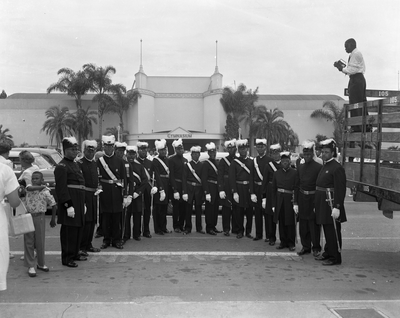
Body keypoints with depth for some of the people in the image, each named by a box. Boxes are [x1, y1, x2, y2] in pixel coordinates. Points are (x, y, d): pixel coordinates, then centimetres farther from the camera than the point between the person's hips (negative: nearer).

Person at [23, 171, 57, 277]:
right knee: (28, 242, 2)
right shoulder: (28, 190, 0)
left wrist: (53, 220, 3)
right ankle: (30, 266, 9)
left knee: (40, 242, 7)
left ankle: (41, 263, 24)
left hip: (40, 217, -2)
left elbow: (54, 206, -1)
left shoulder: (45, 192, -8)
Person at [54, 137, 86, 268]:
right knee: (68, 230, -3)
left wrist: (83, 203, 21)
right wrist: (68, 205, -23)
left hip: (79, 203, 9)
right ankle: (67, 258, 5)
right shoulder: (61, 166, -11)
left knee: (78, 228, 16)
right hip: (69, 202, -9)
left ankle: (75, 253, 28)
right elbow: (61, 188, -18)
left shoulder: (76, 165, 18)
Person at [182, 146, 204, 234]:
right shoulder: (187, 165, 2)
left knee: (198, 209, 6)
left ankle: (199, 228, 16)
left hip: (199, 189, 2)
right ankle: (188, 228, 11)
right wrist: (184, 192, -10)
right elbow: (184, 179, -3)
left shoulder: (202, 165, 8)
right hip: (189, 189, -2)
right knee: (188, 209, 2)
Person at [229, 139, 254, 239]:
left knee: (249, 212, 4)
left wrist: (252, 192, -6)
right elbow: (232, 178, -2)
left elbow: (252, 177, 2)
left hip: (249, 188, 1)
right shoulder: (234, 162, 1)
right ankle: (240, 231, 17)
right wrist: (234, 192, -10)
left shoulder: (251, 162, 6)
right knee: (239, 211, 4)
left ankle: (248, 231, 17)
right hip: (238, 189, -1)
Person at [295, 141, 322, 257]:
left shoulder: (319, 167, -9)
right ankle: (306, 246, 21)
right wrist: (297, 200, 6)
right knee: (303, 224, 9)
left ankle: (316, 248, 14)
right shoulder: (300, 166, 7)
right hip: (302, 198, 5)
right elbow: (297, 183, 10)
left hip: (313, 198, -5)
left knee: (314, 225, 1)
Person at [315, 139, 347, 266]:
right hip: (323, 203, 9)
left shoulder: (337, 168, -14)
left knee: (333, 231, -1)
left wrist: (337, 207, -24)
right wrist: (317, 206, 18)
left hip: (331, 203, -9)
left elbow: (340, 189, -20)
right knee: (326, 230, 17)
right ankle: (328, 252, 29)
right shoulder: (324, 166, 14)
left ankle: (336, 257, 8)